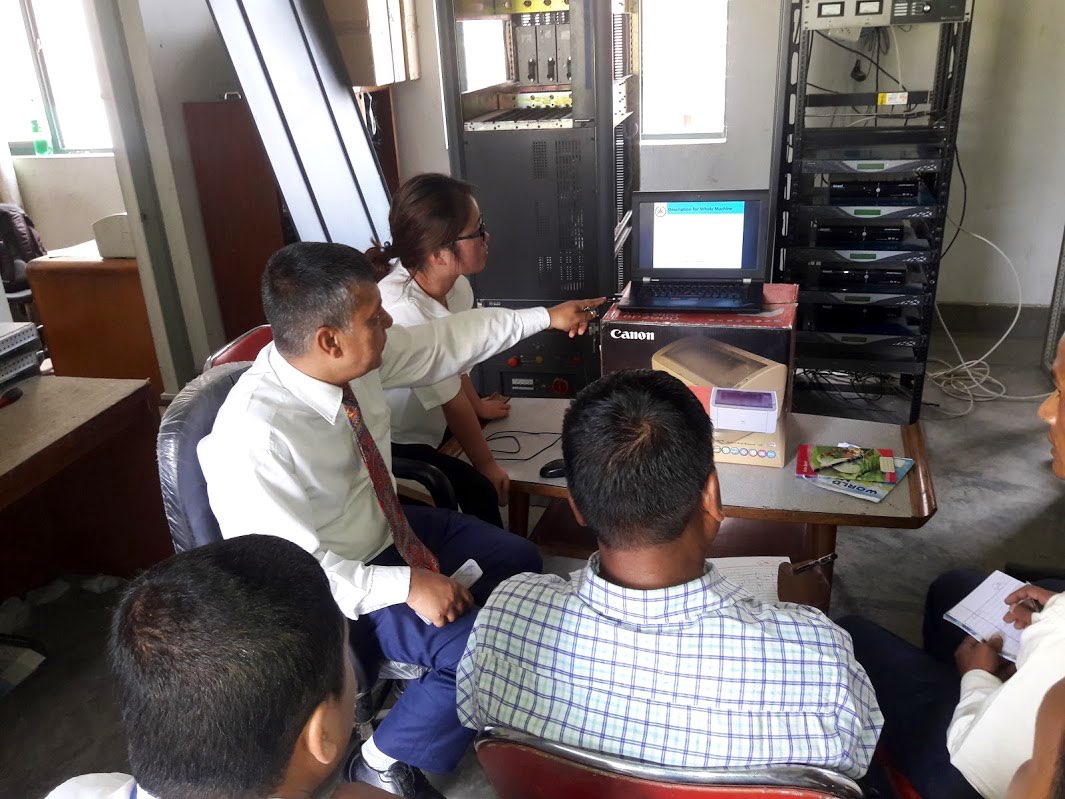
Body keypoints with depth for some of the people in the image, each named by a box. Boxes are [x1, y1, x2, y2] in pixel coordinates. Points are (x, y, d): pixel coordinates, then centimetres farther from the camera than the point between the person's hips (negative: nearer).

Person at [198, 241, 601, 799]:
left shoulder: (353, 356, -15)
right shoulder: (255, 437, -35)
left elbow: (444, 342, 0)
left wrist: (545, 317, 8)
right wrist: (405, 585, -31)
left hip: (387, 530, 8)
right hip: (330, 591, -8)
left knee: (520, 562, 8)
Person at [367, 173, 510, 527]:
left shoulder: (453, 285, -13)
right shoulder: (405, 313, -34)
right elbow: (452, 401, -21)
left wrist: (477, 406, 21)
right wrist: (485, 464, -9)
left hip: (420, 424, 8)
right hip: (387, 446, -8)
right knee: (479, 490, -16)